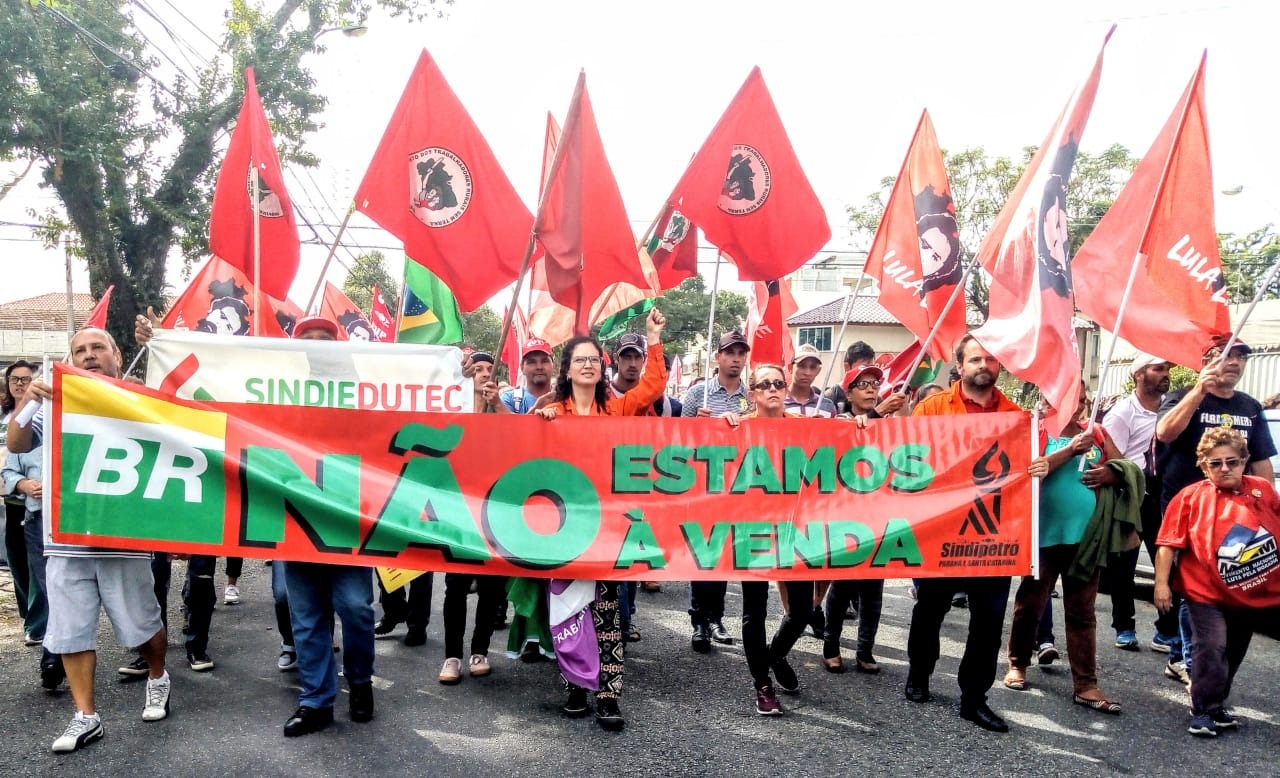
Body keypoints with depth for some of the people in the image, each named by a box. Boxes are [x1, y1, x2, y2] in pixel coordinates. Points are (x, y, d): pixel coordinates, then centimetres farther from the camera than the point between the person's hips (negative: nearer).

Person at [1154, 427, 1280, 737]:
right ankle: (1204, 711, 2)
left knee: (1233, 652, 17)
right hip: (1206, 593, -4)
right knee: (1211, 648, -10)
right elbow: (1169, 543, -11)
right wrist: (1161, 582, -16)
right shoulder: (1190, 497, -10)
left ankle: (1216, 704, 34)